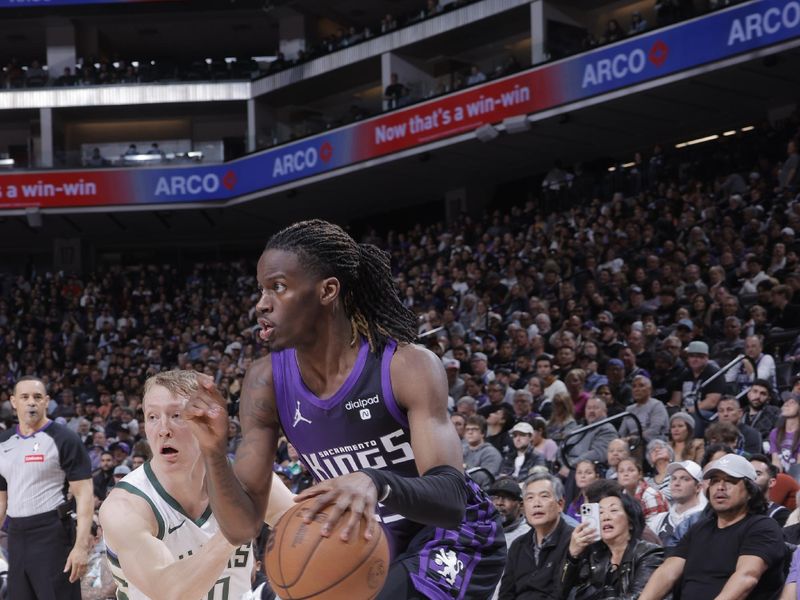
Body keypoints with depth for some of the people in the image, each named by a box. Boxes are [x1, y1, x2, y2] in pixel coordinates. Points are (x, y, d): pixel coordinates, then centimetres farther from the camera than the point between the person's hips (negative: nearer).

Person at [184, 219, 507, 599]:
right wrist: (213, 451, -30)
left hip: (453, 537, -6)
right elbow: (242, 526, -11)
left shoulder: (409, 367, -25)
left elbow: (450, 499, -35)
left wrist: (376, 483, -55)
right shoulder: (266, 382, -11)